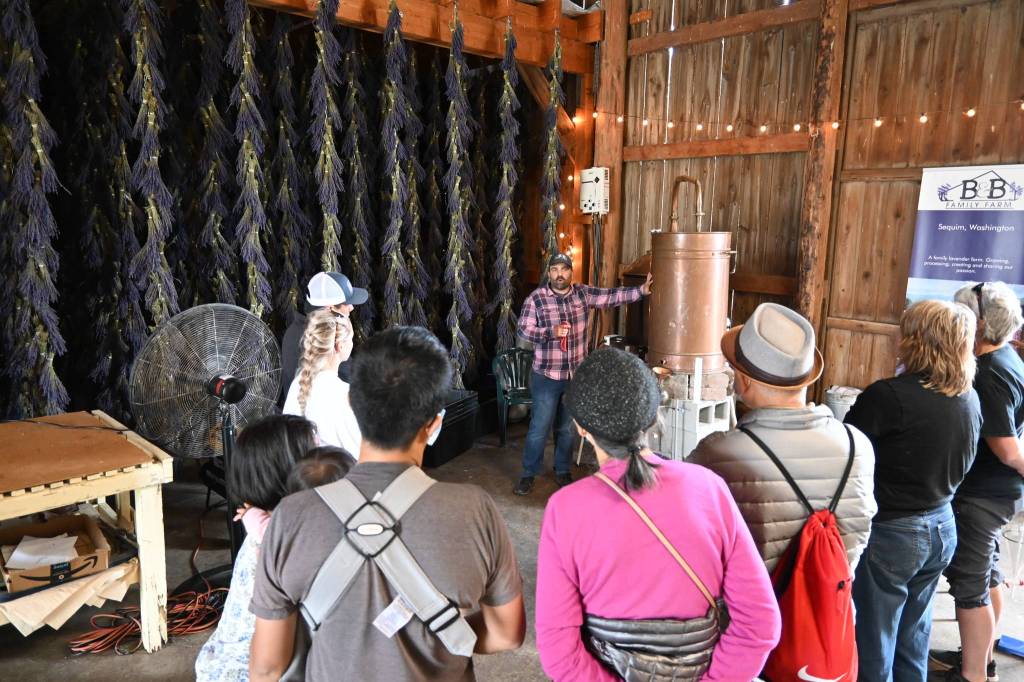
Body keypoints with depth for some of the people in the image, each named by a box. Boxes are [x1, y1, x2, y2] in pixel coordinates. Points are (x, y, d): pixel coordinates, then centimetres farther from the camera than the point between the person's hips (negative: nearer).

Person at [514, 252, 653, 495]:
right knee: (540, 428, 2)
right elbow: (523, 329, -9)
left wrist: (641, 291, -9)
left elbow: (612, 296, 1)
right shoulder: (536, 298, -8)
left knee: (568, 428, 15)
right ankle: (528, 474, 17)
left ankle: (562, 471, 31)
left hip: (576, 375, 3)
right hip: (547, 376, -3)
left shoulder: (583, 293, 2)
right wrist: (551, 332, -23)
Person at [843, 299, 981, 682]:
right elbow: (960, 466, 13)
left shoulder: (890, 396, -24)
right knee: (914, 639, 23)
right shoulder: (970, 399, 1)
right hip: (942, 527, 7)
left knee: (874, 644, 9)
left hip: (891, 533, -7)